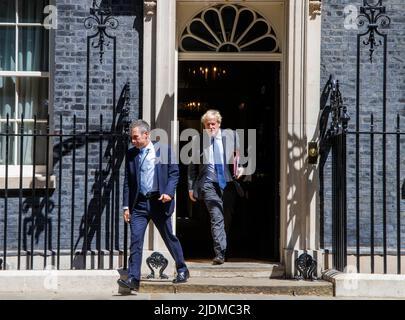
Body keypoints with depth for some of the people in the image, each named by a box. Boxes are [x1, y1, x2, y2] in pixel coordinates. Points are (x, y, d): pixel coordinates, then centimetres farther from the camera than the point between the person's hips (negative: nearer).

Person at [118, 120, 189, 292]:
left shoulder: (164, 150, -1)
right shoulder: (131, 154, 8)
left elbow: (174, 173, -1)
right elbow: (127, 181, 9)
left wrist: (169, 192, -16)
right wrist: (126, 206, 4)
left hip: (159, 201, -2)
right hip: (139, 203, 2)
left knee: (169, 237, 9)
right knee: (135, 240, -7)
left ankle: (182, 270, 27)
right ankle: (133, 279, -6)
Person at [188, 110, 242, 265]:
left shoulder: (231, 135, 4)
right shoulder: (198, 140, 2)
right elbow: (192, 165, 8)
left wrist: (240, 166, -3)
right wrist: (191, 187, 6)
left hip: (228, 182, 3)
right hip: (209, 184, -3)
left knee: (227, 218, 11)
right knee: (217, 218, -14)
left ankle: (221, 251, 29)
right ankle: (220, 253, -16)